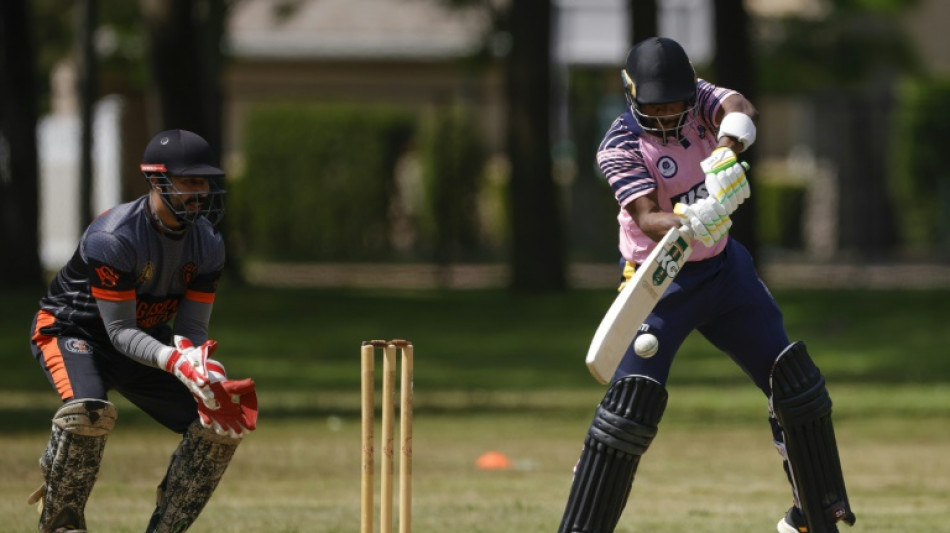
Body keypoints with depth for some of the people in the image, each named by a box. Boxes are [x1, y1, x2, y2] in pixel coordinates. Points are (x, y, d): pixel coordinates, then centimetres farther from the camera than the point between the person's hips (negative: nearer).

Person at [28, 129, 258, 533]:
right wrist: (175, 362, -45)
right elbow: (121, 331, -28)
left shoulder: (208, 245, -9)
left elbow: (191, 329, -8)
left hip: (145, 340, 7)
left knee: (219, 426, -6)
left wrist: (199, 368, -30)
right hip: (71, 330, -7)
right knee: (90, 410, -38)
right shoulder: (113, 238, -30)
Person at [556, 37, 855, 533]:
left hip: (723, 268, 5)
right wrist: (690, 224, -54)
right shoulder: (620, 148, -19)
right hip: (661, 282, -5)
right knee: (634, 399, -19)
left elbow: (741, 111, -29)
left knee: (795, 379, 5)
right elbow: (646, 217, -33)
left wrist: (726, 152, -50)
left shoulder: (699, 98, -7)